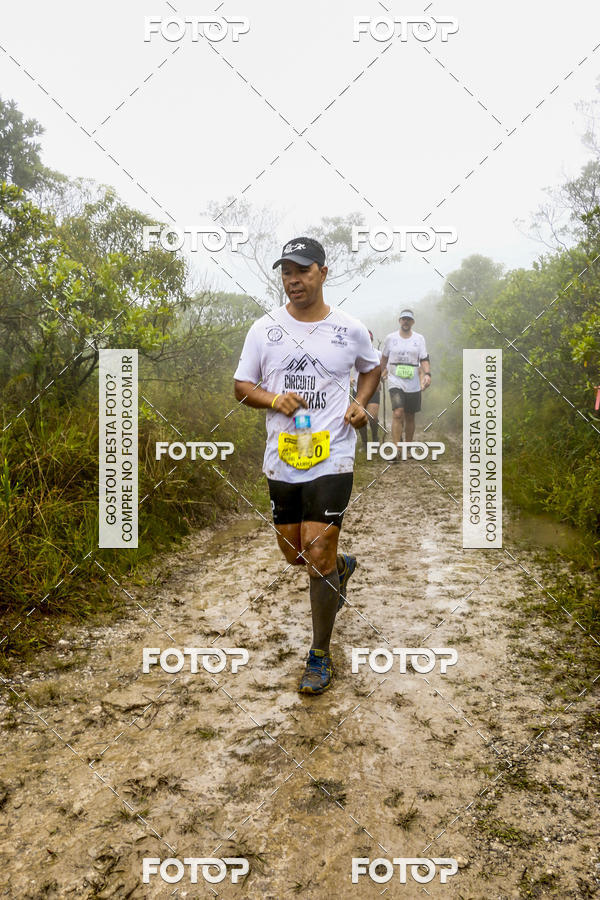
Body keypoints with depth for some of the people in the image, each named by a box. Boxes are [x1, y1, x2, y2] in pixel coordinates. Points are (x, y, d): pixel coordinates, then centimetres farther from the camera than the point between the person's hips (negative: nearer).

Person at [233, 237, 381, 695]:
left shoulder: (351, 329, 2)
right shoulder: (264, 329, 3)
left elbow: (372, 367, 20)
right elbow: (242, 386, 8)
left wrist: (360, 403, 2)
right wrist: (272, 399, -12)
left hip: (332, 458, -3)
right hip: (281, 459, 3)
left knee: (318, 557, -6)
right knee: (294, 554, 12)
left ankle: (321, 655, 14)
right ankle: (342, 566, 48)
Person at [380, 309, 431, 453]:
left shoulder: (419, 338, 5)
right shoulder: (390, 338, 3)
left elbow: (424, 359, 1)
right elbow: (384, 357, 18)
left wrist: (427, 374, -16)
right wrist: (383, 371, 24)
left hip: (413, 385, 2)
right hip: (395, 383, -2)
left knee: (410, 417, 11)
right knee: (398, 414, -19)